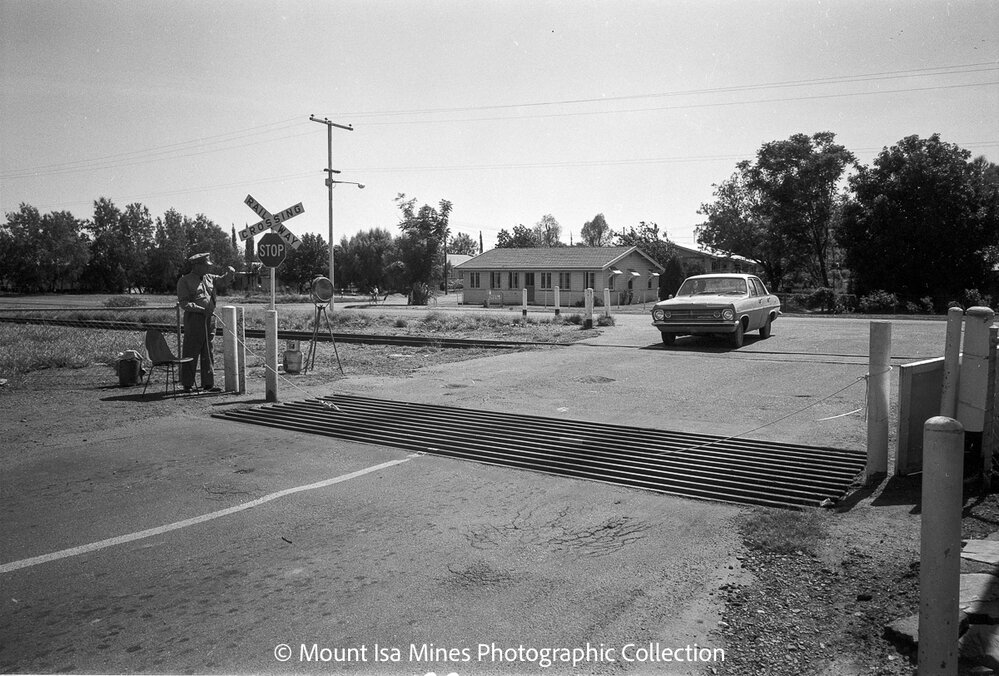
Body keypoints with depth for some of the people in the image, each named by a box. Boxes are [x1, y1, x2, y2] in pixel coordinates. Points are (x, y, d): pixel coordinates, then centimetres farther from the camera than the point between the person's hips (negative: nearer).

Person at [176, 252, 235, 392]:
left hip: (210, 319, 6)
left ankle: (208, 383, 13)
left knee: (208, 353, 8)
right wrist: (200, 309, -21)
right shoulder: (184, 281, -3)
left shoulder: (208, 278, 15)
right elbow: (183, 303, -8)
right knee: (191, 352, -2)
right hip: (194, 318, -6)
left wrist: (230, 273, -5)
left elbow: (223, 279, 19)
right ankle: (187, 384, 5)